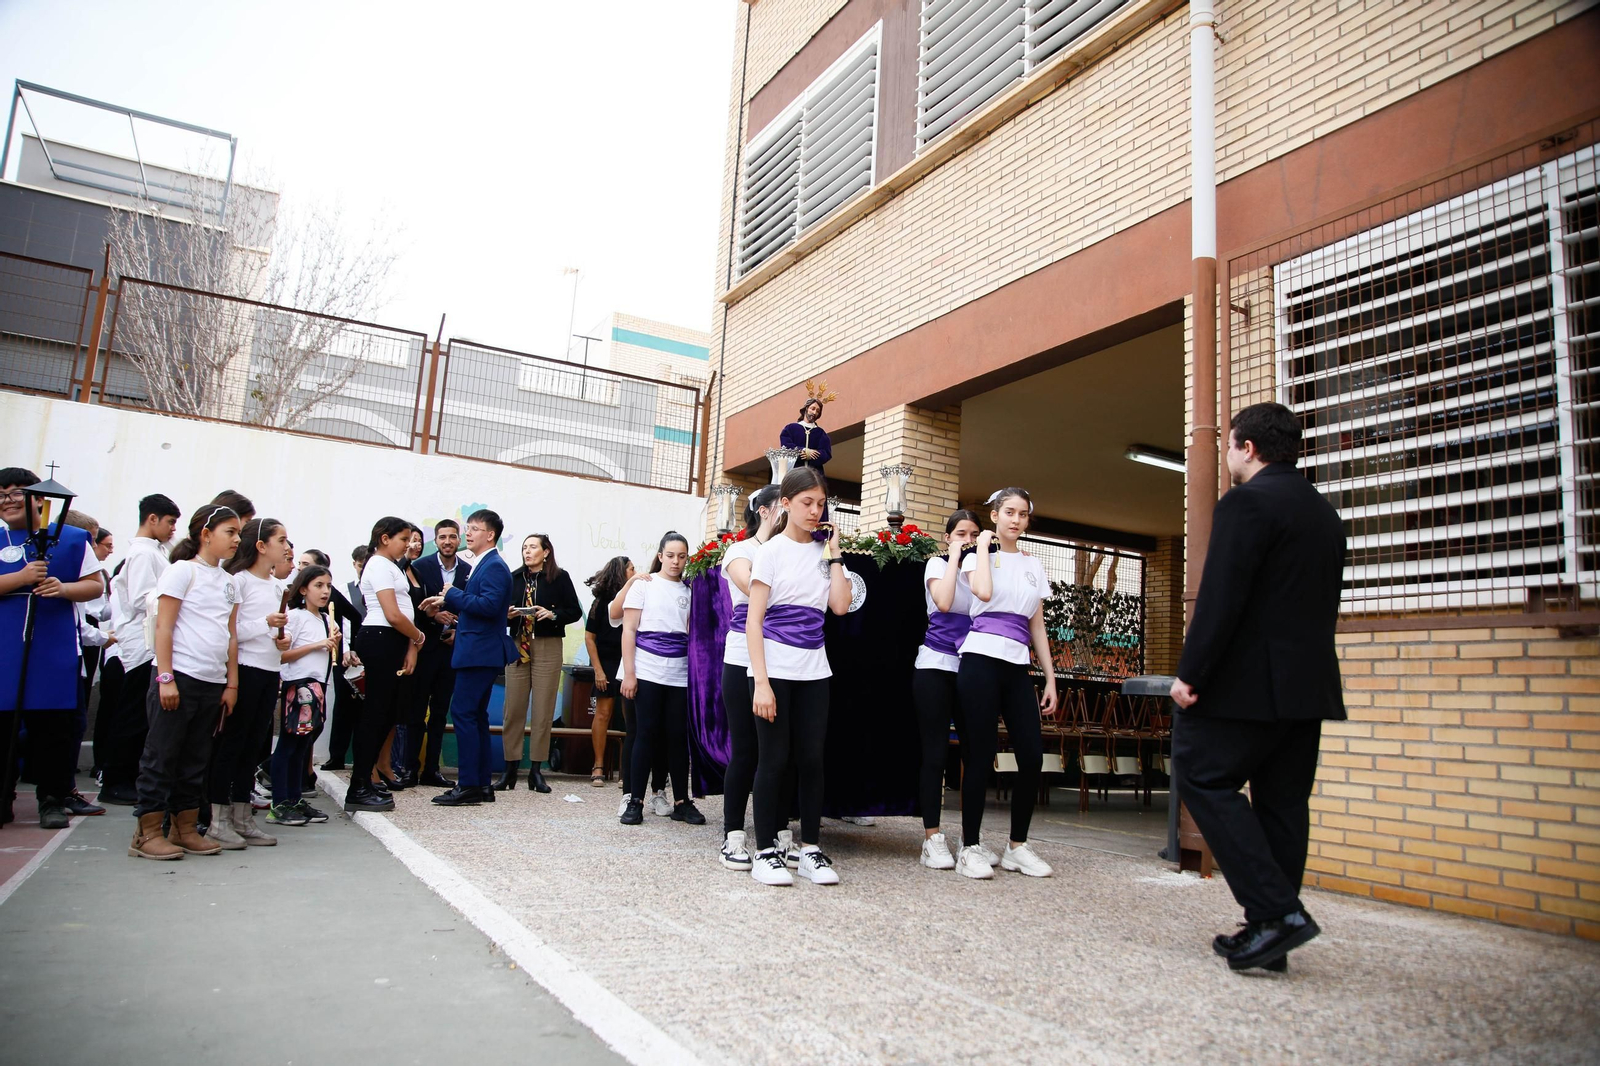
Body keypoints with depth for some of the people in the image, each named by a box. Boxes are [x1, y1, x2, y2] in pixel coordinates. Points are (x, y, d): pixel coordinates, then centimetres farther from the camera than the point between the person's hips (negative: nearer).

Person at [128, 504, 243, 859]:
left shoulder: (229, 582, 15)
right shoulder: (183, 571, -4)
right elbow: (163, 627, -8)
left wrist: (231, 683, 11)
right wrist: (165, 678, -14)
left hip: (213, 683, 7)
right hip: (180, 676, -6)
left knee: (195, 760, 11)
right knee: (161, 755, 0)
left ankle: (185, 829, 19)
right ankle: (147, 833, 8)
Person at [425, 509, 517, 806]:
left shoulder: (494, 566, -13)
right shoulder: (483, 565, 18)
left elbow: (488, 605, -25)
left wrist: (452, 594, -16)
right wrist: (447, 603, 12)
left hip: (481, 652, -11)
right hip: (478, 651, 11)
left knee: (462, 712, -11)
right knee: (475, 714, 12)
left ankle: (468, 785, -8)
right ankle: (481, 785, 17)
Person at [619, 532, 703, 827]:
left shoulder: (689, 591, 10)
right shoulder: (644, 585, 2)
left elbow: (692, 633, 13)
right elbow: (629, 630, -1)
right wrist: (629, 673, -8)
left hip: (679, 674, 3)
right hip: (648, 671, -2)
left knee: (678, 735, 4)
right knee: (647, 734, -1)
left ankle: (682, 801, 12)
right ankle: (635, 800, 8)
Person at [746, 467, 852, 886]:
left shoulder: (822, 551, 10)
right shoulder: (772, 551, -3)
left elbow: (840, 605, -2)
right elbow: (753, 620, -8)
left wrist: (834, 553, 0)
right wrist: (761, 681, -15)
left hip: (813, 671, 4)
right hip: (774, 669, -4)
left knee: (812, 758, 5)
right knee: (774, 758, -1)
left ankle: (811, 848, 16)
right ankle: (766, 851, 10)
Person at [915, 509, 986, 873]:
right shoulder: (937, 564, 2)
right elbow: (943, 602, -19)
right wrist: (955, 557, -12)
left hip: (971, 668, 4)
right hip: (936, 667, -4)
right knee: (935, 753, -3)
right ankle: (932, 839, 4)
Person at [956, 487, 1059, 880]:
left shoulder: (1034, 565, 18)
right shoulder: (977, 556, 5)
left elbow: (1037, 627, 18)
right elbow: (983, 592, -18)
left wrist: (1050, 678, 13)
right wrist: (983, 547, -5)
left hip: (1017, 666, 5)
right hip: (981, 660, -5)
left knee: (1032, 755, -2)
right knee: (980, 755, -4)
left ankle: (1017, 847, 13)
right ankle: (970, 848, 6)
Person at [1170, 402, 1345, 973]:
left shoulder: (1246, 502, -11)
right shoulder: (1325, 512, 17)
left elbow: (1220, 599, -19)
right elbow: (1325, 602, 19)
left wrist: (1191, 674, -15)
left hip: (1250, 681, -9)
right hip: (1310, 685, 9)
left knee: (1203, 776, -2)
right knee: (1283, 801, 10)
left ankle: (1275, 910, -8)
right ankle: (1272, 932, 16)